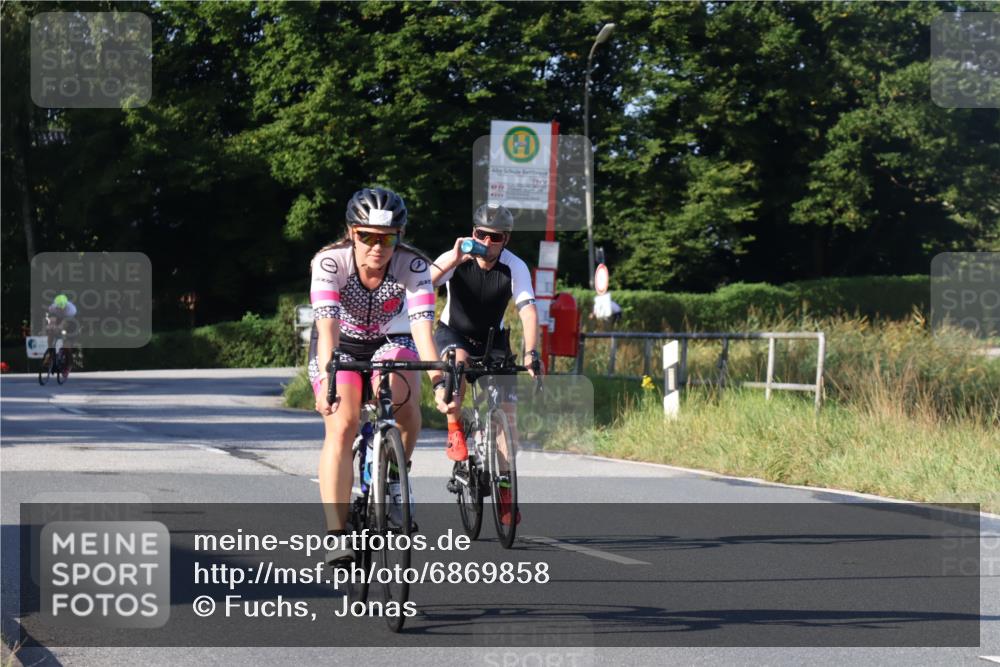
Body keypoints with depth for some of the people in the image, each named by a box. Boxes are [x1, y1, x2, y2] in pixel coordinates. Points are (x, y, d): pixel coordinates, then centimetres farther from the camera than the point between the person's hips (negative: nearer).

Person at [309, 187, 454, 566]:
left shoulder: (412, 266, -26)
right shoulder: (330, 262, -28)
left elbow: (422, 325, -35)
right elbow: (327, 325, -39)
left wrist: (438, 381, -50)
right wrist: (326, 379, -54)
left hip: (390, 340, 1)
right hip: (340, 344, -1)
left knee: (404, 400, -31)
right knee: (341, 427, -21)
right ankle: (336, 533, -21)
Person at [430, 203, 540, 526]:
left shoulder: (515, 267, -18)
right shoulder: (456, 260, -20)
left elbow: (528, 310, -27)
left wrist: (530, 352, -41)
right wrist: (452, 261, -45)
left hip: (492, 339, 2)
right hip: (453, 332, -2)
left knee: (506, 408, -10)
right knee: (458, 359, -38)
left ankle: (504, 491, -1)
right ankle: (454, 430, -19)